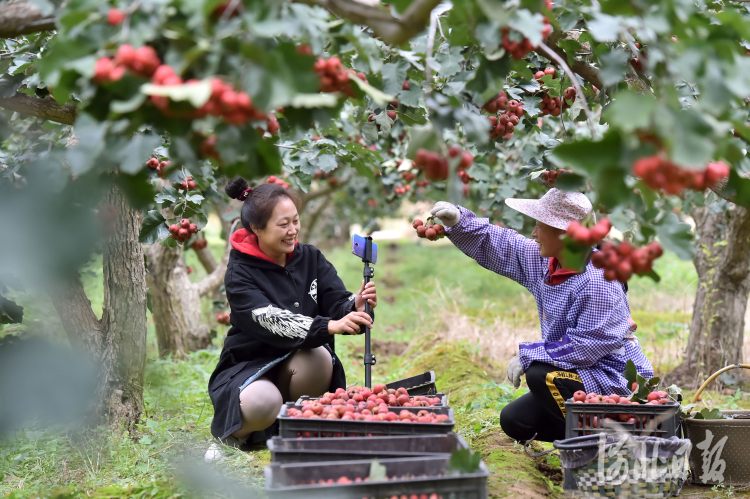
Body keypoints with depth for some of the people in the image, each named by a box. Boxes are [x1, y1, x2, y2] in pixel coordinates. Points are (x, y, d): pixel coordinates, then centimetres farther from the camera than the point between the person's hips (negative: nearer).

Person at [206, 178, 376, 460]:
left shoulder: (310, 258, 4)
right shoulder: (240, 273, -12)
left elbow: (337, 303, -8)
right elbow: (270, 321, -28)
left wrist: (355, 306, -34)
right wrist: (329, 326, -42)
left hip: (298, 363, 4)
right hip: (249, 365, -3)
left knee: (320, 356, -31)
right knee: (263, 404, -36)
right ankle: (234, 432, 0)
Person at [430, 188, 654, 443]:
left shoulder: (597, 282, -26)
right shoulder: (542, 261, 1)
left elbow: (584, 348, -27)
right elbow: (497, 245, 12)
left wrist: (527, 355, -20)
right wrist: (458, 222, 0)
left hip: (613, 381, -9)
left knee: (542, 375, -31)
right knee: (514, 422, 6)